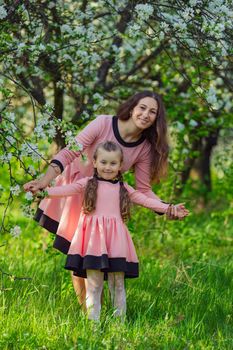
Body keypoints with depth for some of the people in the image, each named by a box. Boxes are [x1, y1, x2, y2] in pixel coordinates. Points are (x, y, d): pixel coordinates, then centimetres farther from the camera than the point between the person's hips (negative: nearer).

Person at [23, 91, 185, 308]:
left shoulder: (145, 149, -10)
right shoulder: (103, 124, -22)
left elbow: (143, 190, -6)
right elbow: (69, 153, -26)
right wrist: (45, 180, -39)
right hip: (74, 190, -2)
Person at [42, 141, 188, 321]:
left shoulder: (123, 188, 15)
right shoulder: (88, 183, 9)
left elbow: (145, 200, 13)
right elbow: (67, 189, -2)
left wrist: (169, 209, 6)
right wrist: (45, 191, -15)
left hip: (116, 238, 2)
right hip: (94, 237, -2)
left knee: (118, 283, 3)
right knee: (93, 283, -4)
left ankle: (120, 318, 10)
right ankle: (93, 320, 0)